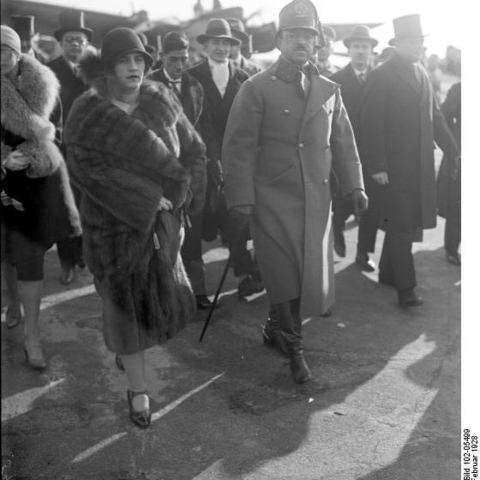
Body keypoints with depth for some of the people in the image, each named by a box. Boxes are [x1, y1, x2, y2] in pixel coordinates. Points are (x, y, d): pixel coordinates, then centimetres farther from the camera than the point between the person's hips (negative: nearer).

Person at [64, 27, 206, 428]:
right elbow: (88, 170, -20)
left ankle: (128, 347, 40)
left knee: (169, 301, 7)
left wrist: (181, 195, -8)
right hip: (115, 226, -3)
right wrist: (146, 199, -22)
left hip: (162, 222, 4)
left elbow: (193, 149, 6)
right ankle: (138, 391, 23)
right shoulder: (87, 114, -9)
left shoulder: (162, 101, 1)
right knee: (126, 305, 5)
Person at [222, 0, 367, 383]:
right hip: (272, 198, -4)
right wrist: (242, 199, -12)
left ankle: (278, 329, 31)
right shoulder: (256, 88, -4)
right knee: (284, 275, -1)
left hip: (315, 198, 5)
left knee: (312, 274, 7)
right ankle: (293, 346, 18)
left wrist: (354, 185, 4)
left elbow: (343, 142, 15)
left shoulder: (329, 90, 11)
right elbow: (239, 147, -7)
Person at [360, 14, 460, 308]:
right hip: (396, 163, -7)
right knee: (402, 223, -3)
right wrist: (377, 165, -16)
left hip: (422, 164, 7)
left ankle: (388, 273, 26)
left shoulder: (423, 74, 14)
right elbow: (372, 123, -12)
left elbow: (435, 116, 16)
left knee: (410, 221, 12)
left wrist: (454, 151, 11)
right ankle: (405, 287, 4)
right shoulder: (382, 76, -8)